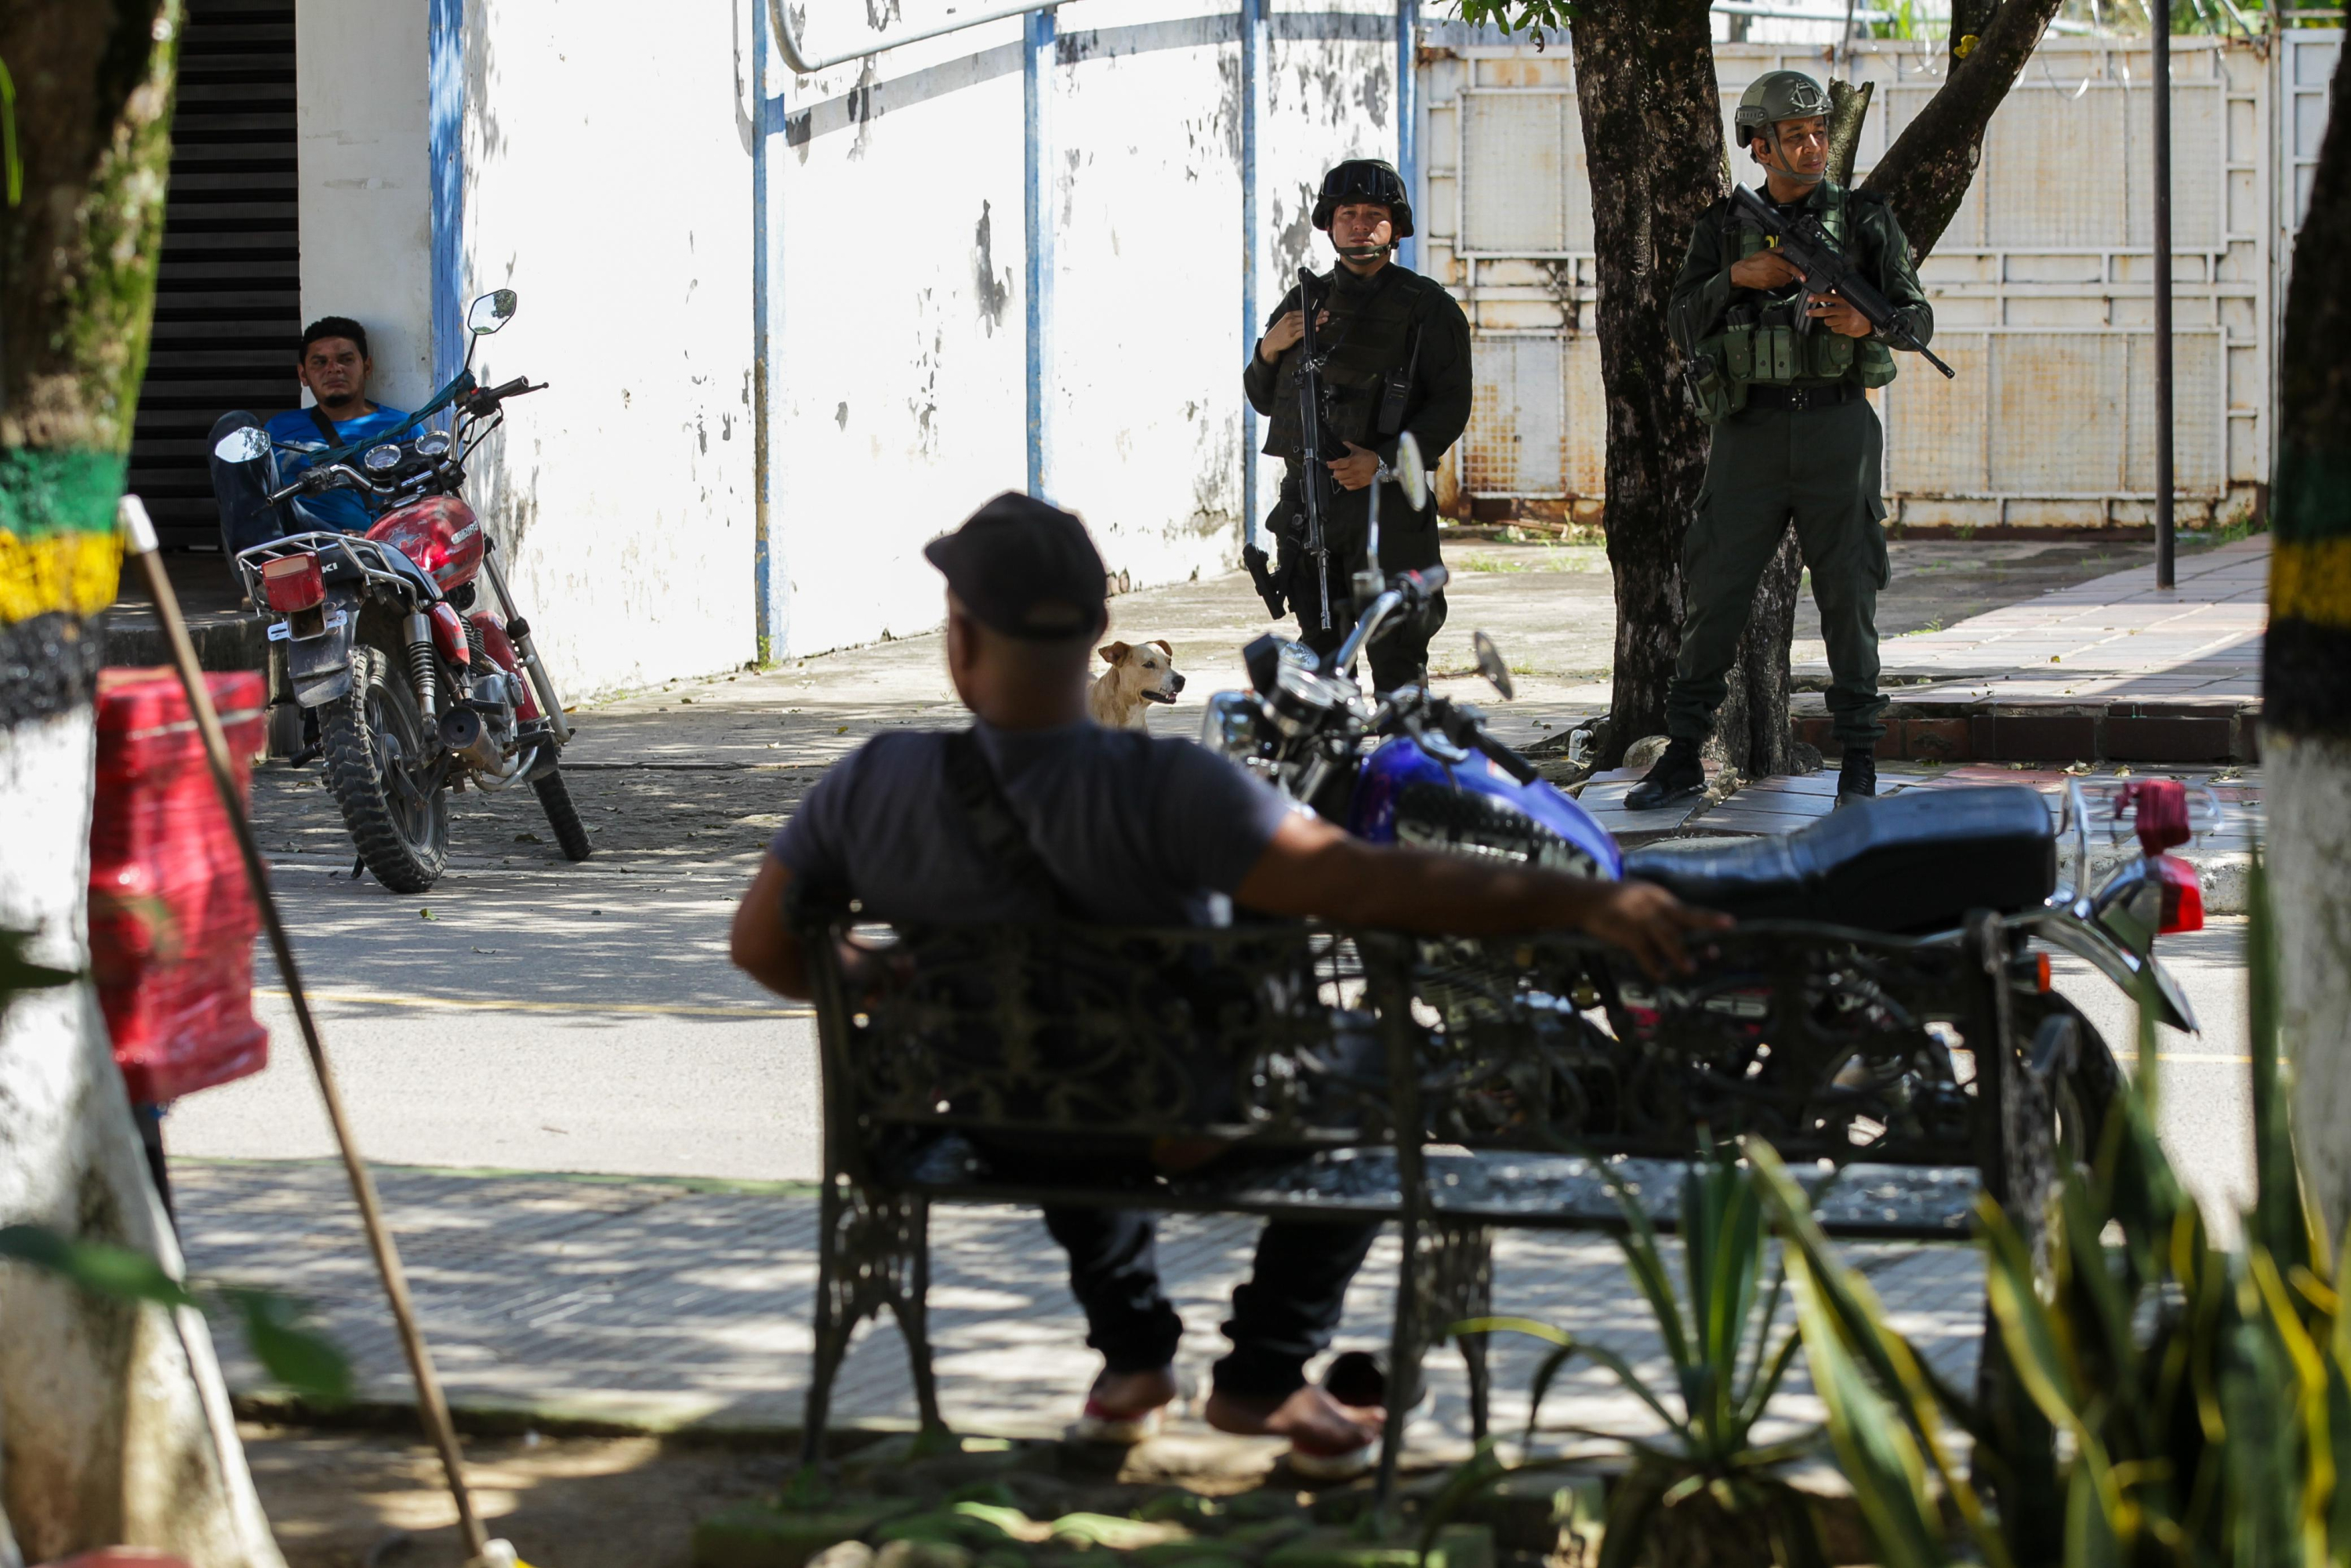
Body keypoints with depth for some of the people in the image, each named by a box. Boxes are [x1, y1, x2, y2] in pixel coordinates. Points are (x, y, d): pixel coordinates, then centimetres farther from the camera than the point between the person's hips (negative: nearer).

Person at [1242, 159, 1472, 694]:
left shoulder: (1426, 306, 0)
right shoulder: (1304, 303, 14)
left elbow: (1451, 405, -6)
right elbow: (1263, 398, 20)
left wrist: (1385, 460, -18)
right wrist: (1269, 349, -1)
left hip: (1387, 504, -5)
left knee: (1396, 656, -5)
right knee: (1321, 653, 9)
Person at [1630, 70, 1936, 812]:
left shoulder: (1865, 219, 6)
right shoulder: (1724, 226, 9)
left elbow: (1918, 318, 1)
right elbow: (1682, 324, 2)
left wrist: (1866, 322, -20)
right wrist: (1737, 278, -14)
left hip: (1836, 425, -1)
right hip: (1750, 435, 1)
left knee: (1848, 596, 0)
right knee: (1716, 592, 1)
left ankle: (1858, 764, 7)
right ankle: (1682, 757, 9)